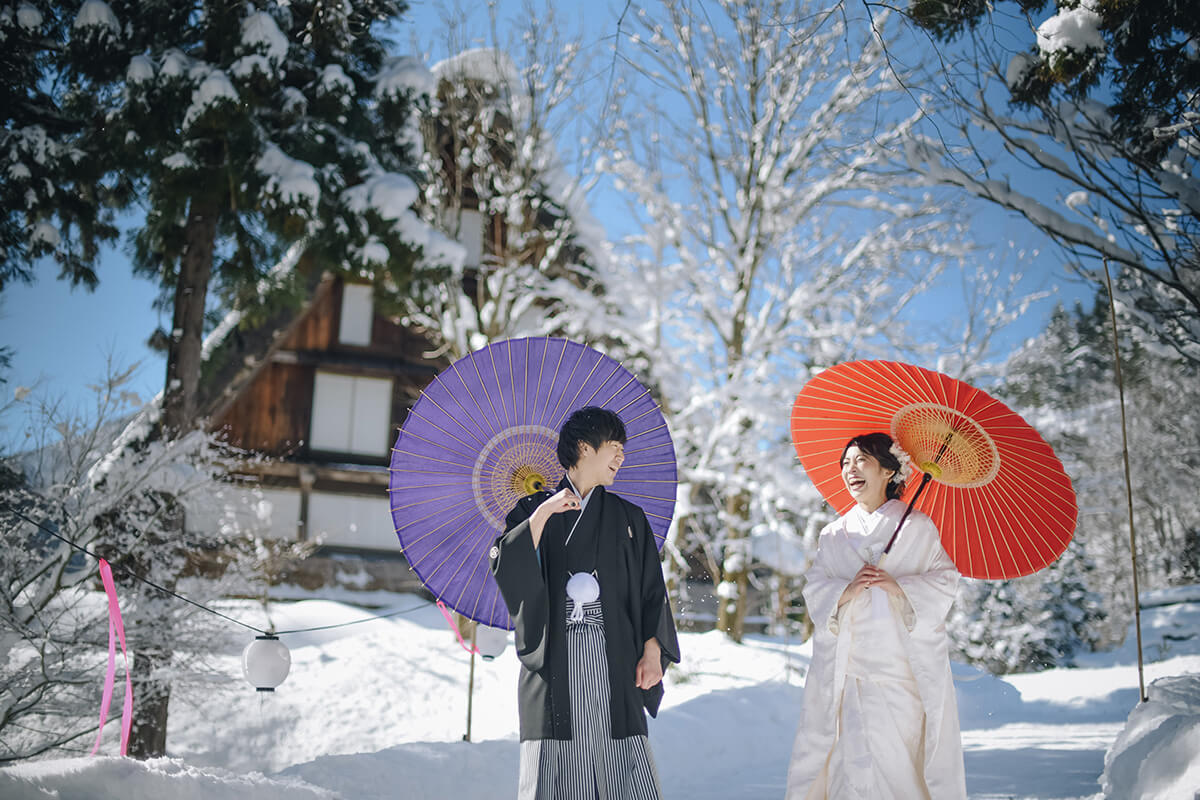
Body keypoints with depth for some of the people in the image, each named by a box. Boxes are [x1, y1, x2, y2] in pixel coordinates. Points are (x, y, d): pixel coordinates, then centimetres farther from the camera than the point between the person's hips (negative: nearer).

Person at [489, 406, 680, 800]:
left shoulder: (629, 518, 16)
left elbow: (652, 590, 10)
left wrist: (652, 650, -4)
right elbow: (505, 567, -5)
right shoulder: (534, 510, 11)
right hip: (555, 658, -1)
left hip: (614, 658, 2)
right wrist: (542, 514, -13)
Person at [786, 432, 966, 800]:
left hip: (904, 668, -2)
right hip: (849, 669, 2)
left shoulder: (918, 527, 7)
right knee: (857, 759, -6)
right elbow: (814, 588, 8)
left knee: (899, 754, -6)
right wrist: (846, 591, -12)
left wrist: (899, 587, -15)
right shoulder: (833, 534, 15)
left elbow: (945, 580, 0)